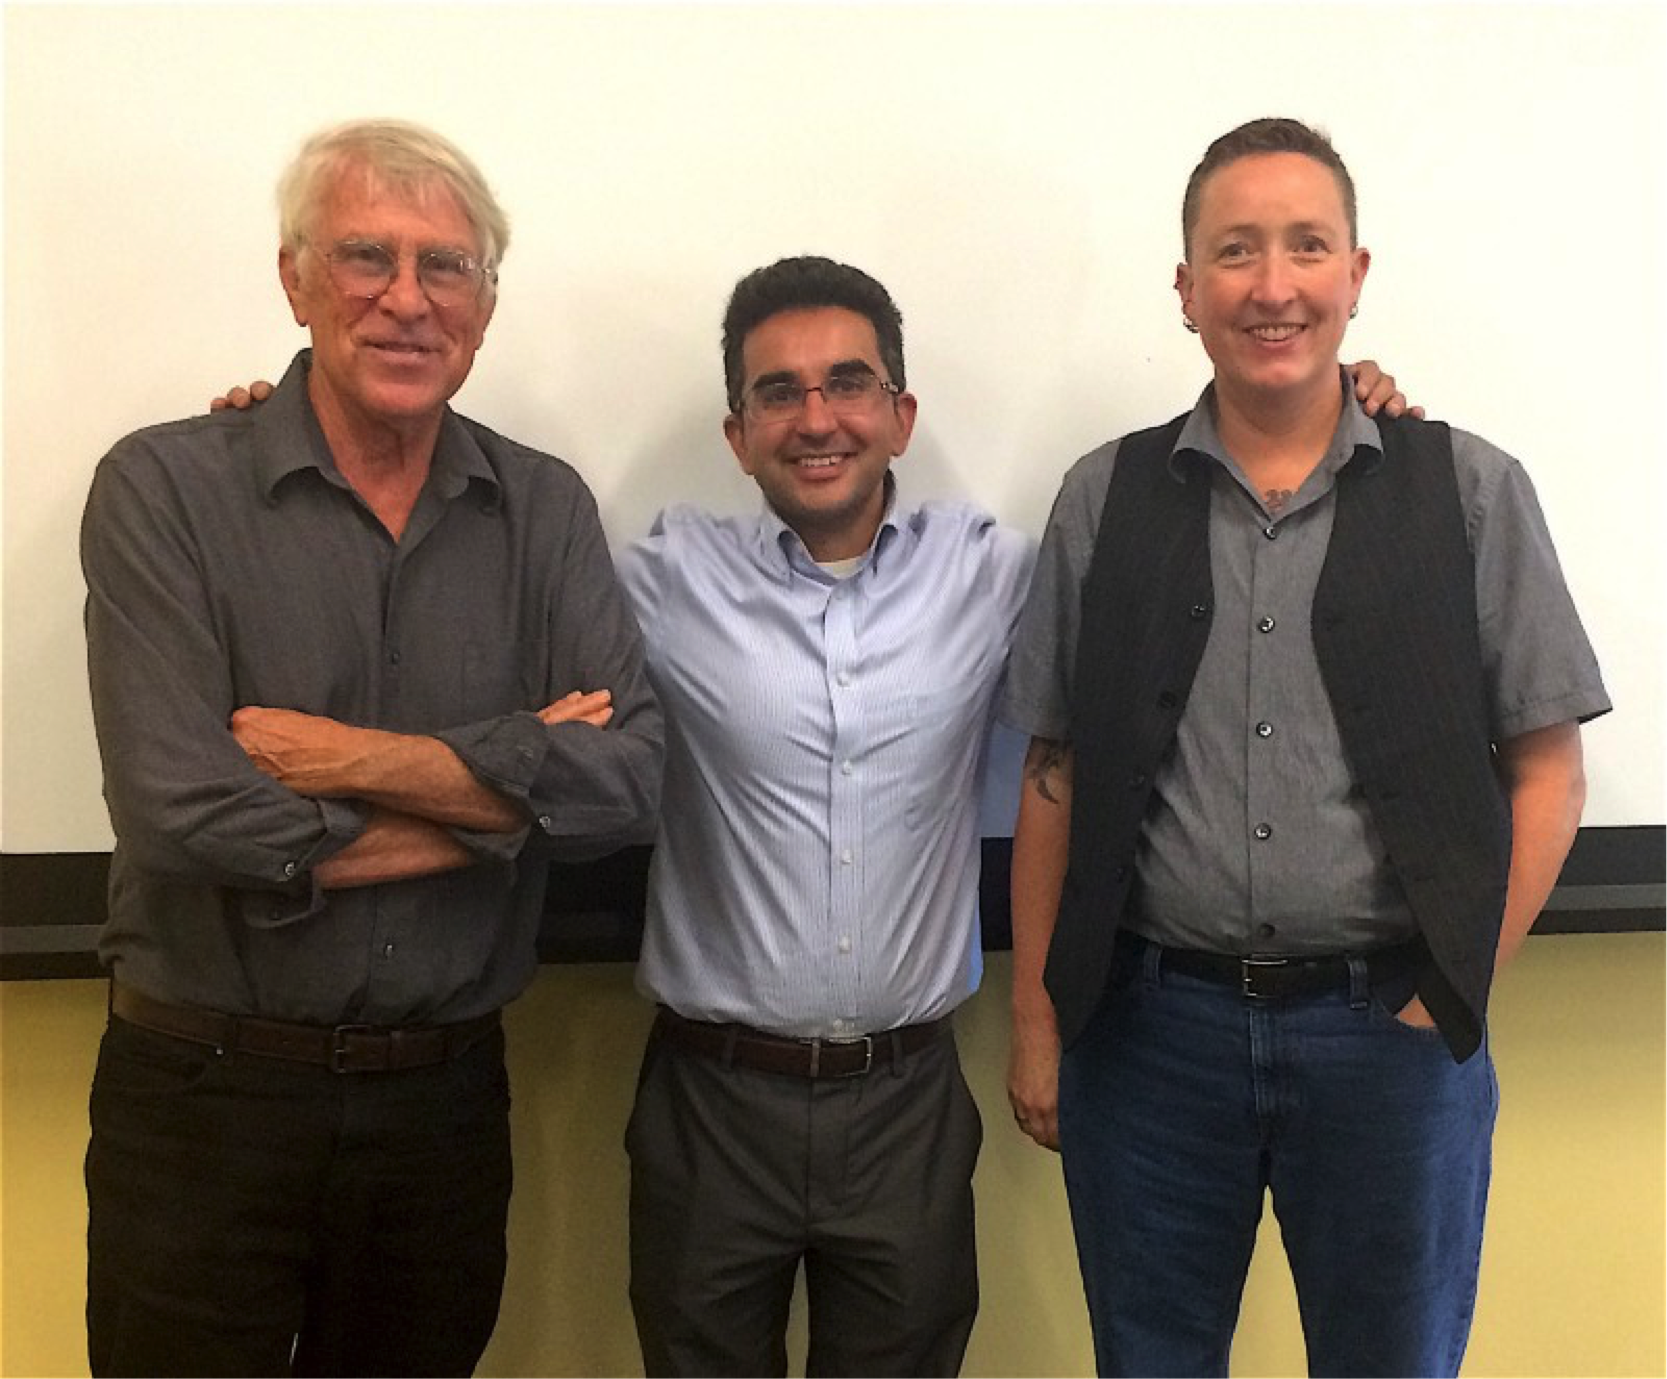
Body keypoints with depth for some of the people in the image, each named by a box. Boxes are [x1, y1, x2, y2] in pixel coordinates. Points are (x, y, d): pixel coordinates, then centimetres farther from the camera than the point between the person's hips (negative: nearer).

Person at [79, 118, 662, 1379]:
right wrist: (503, 787, -14)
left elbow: (628, 780, -12)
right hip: (207, 1096, -2)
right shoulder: (164, 491, -9)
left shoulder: (544, 509, 0)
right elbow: (183, 812, -20)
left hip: (448, 1093, 3)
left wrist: (356, 759, -20)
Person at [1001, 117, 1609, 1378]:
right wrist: (1036, 1018, 4)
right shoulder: (1107, 499, 2)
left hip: (1391, 1031, 0)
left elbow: (1546, 768, 2)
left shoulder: (1473, 492, 0)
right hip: (1148, 1025, 1)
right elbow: (1056, 778, 4)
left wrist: (1456, 995, -5)